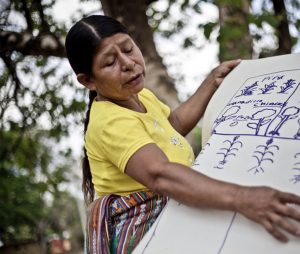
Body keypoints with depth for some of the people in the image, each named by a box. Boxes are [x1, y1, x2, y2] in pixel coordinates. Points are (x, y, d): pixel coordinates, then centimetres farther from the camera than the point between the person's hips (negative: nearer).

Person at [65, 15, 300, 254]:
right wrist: (241, 198, -51)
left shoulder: (136, 94, 5)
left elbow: (174, 123, 22)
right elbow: (160, 175, -42)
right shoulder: (111, 123, -26)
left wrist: (213, 81, 19)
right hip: (140, 232, -8)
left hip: (170, 218, 8)